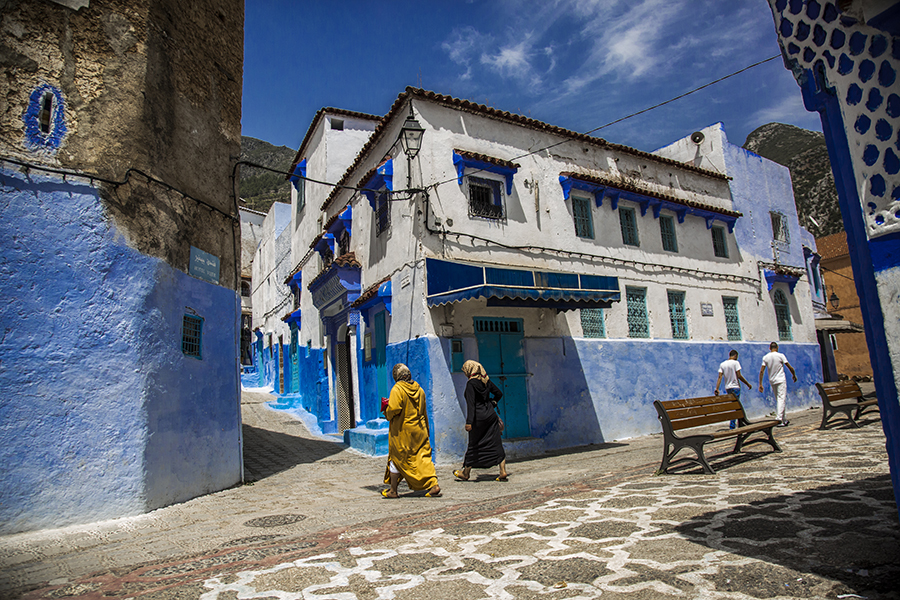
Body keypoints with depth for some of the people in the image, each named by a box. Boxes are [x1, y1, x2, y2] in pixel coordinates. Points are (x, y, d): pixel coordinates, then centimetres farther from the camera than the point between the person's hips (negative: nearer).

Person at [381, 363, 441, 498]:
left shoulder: (397, 389, -14)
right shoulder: (419, 389, 6)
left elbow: (393, 409, -24)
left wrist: (386, 410, -1)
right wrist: (426, 430, 22)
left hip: (402, 431, -5)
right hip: (419, 431, 5)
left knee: (396, 459, 8)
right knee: (423, 457, 9)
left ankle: (393, 491, 18)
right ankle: (434, 485, -2)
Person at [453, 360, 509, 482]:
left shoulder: (471, 383, -13)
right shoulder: (486, 380, 8)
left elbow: (471, 403, -20)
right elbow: (499, 393, 16)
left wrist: (469, 422, -21)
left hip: (479, 417, -6)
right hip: (491, 415, 6)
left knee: (474, 444, 6)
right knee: (496, 444, 7)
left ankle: (465, 473, 22)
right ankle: (503, 472, 5)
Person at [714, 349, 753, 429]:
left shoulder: (722, 364, 6)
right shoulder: (735, 363, -8)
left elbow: (720, 377, -2)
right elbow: (739, 376, -13)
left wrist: (717, 388, -7)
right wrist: (748, 384, -3)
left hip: (727, 388, 5)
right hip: (735, 387, -5)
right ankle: (732, 426, -6)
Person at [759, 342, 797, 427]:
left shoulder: (765, 357, 2)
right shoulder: (780, 355, -6)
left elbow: (761, 371, -1)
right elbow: (790, 367, -4)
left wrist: (760, 384, 2)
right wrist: (794, 375, 16)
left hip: (772, 381, 4)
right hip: (781, 381, -4)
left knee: (778, 400, 13)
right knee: (781, 399, -7)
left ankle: (784, 420, 21)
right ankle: (779, 420, -17)